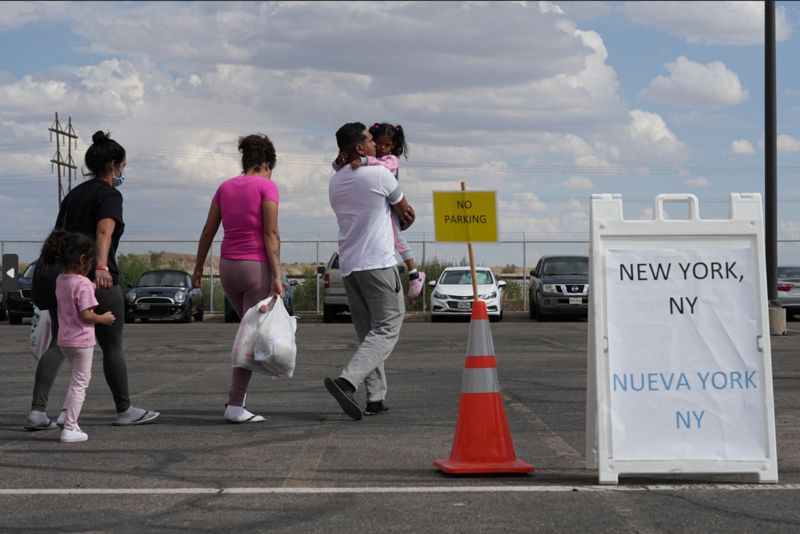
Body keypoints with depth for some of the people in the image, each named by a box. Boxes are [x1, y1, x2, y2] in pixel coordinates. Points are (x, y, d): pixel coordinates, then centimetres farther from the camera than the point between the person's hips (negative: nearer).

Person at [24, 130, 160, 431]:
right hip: (97, 280, -7)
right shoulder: (110, 195, -6)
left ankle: (37, 411, -8)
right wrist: (101, 267, -37)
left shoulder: (74, 195, 17)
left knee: (59, 343, 5)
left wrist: (57, 273, 26)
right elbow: (104, 231, -24)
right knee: (112, 347, 7)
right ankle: (124, 410, 19)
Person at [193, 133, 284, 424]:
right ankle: (235, 406, -6)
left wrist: (198, 268, 18)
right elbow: (271, 234, -14)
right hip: (258, 267, -6)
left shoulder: (225, 187, 9)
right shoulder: (267, 186, -6)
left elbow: (208, 231, 10)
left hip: (228, 267, 6)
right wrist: (277, 276, -16)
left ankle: (238, 392, 15)